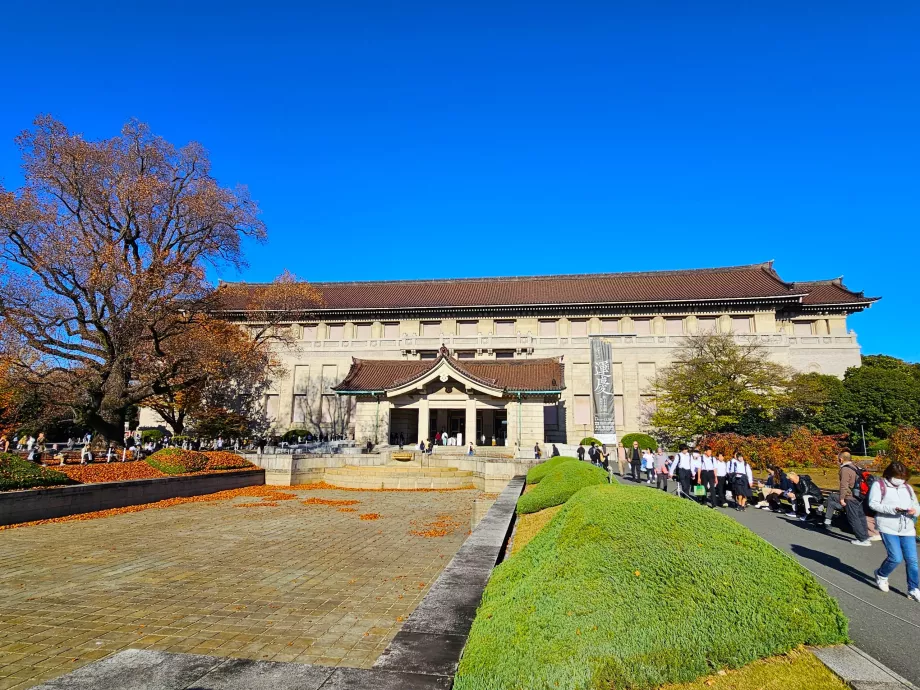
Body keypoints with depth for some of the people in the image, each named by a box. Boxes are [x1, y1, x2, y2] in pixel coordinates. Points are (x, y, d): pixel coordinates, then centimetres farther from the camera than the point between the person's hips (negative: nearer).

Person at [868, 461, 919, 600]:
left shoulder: (908, 488, 16)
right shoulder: (879, 485, -1)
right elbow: (873, 503, -10)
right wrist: (893, 509, -22)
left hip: (907, 529, 5)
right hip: (888, 527, -5)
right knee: (896, 558, -10)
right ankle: (881, 575, 19)